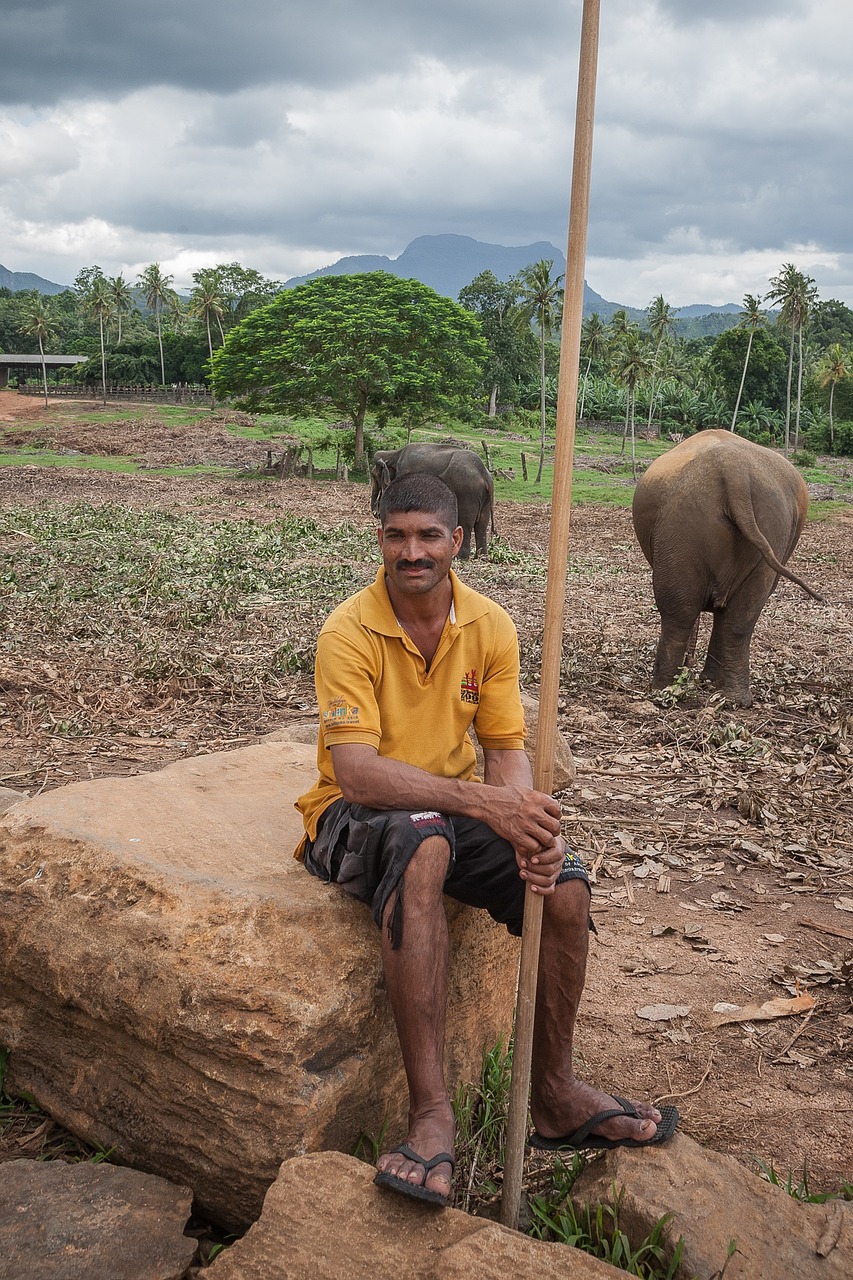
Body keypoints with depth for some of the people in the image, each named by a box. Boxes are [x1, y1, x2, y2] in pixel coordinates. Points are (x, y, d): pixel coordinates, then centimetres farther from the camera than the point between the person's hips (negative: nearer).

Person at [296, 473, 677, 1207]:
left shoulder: (490, 627, -2)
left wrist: (529, 824, -24)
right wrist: (482, 800, -35)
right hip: (359, 818, -5)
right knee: (422, 845, -39)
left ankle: (556, 1098, 5)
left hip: (456, 813, 5)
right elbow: (355, 771, -26)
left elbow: (507, 750, -1)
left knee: (565, 887, -18)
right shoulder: (350, 632, -17)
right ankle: (431, 1112, -37)